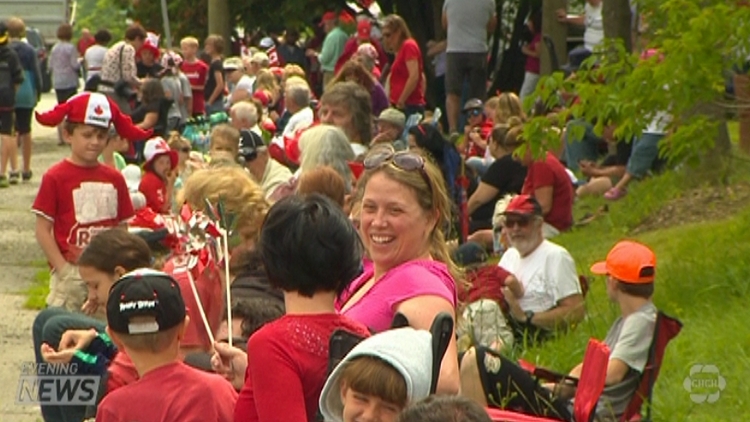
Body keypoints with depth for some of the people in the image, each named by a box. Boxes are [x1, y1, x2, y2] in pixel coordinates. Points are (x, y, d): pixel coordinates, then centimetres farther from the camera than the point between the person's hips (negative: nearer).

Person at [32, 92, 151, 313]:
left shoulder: (114, 179, 7)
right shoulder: (55, 178, -5)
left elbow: (122, 228, 11)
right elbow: (43, 230, -7)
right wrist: (64, 270, -11)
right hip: (71, 275, -4)